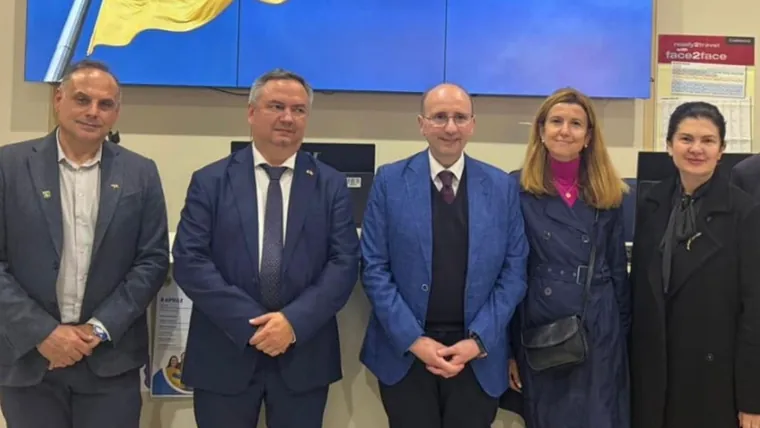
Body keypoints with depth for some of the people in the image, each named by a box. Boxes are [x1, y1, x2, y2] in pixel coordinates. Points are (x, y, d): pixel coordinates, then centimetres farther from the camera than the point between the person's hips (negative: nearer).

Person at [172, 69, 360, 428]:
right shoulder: (210, 181, 2)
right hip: (224, 355, 0)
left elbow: (345, 262, -2)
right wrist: (249, 322, -15)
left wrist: (295, 320, -16)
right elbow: (189, 261, -6)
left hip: (303, 355, 1)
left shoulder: (331, 185, 5)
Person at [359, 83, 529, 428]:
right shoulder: (390, 181, -1)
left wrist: (478, 340, -8)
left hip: (478, 357, 1)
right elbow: (374, 268, -4)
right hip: (405, 351, -1)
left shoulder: (502, 186, 3)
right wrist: (413, 339, -11)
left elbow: (513, 272, 1)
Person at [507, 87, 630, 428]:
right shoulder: (517, 190, -2)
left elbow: (618, 269, 11)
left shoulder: (607, 193, 7)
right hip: (539, 337, -2)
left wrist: (622, 333, 8)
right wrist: (507, 348, -4)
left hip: (600, 334, 2)